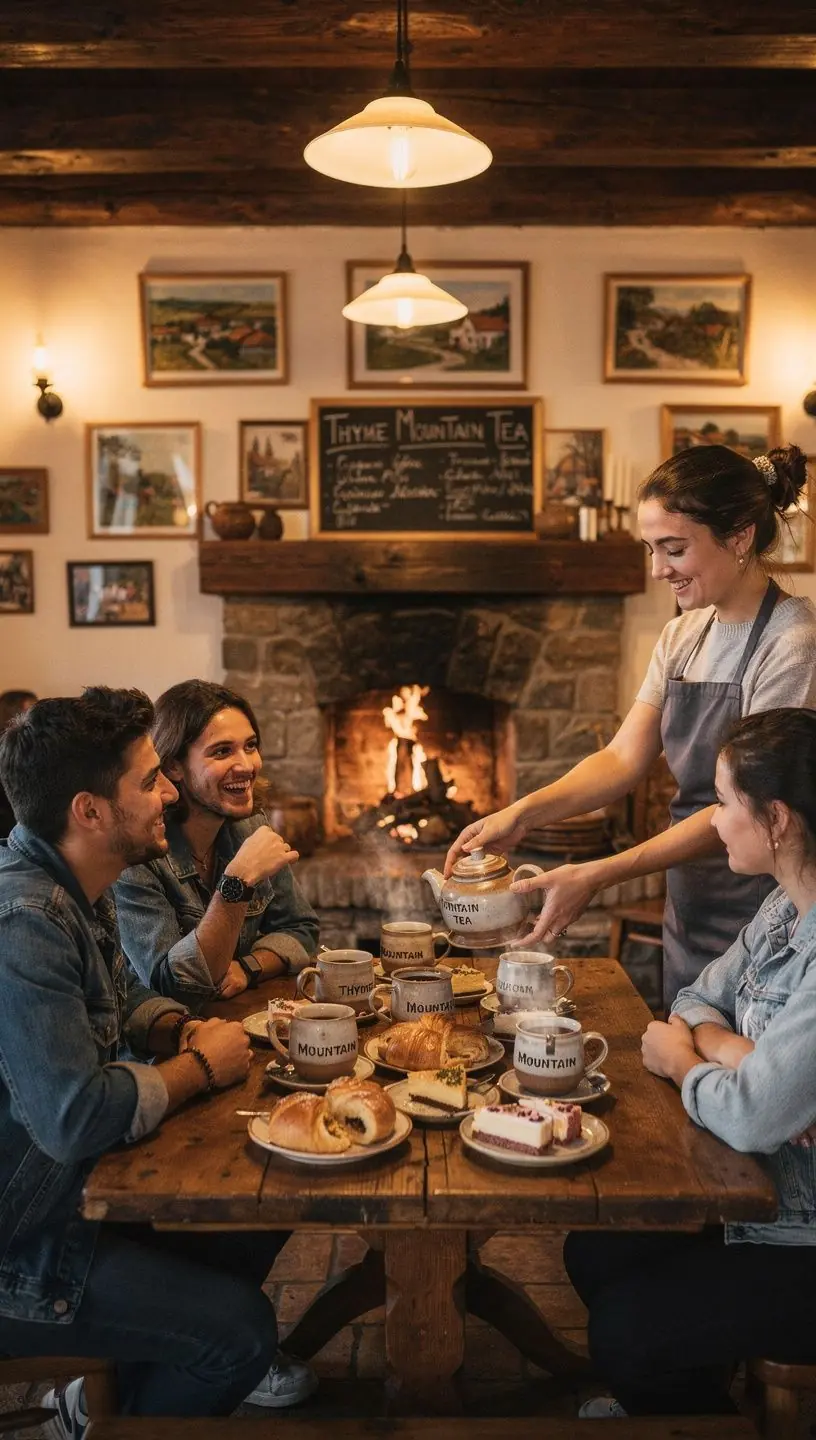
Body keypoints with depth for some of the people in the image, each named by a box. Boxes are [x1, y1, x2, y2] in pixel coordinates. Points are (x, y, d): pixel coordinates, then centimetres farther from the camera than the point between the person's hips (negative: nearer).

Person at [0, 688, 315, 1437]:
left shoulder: (80, 889, 1)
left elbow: (122, 994, 17)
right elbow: (76, 1118, -34)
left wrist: (180, 1028, -5)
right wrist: (200, 1067, -17)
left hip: (73, 1185, 9)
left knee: (265, 1207, 9)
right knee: (243, 1326, -13)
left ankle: (126, 1379, 27)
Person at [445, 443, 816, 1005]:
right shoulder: (684, 634, 6)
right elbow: (624, 758, 2)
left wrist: (598, 875, -26)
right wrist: (522, 813, -13)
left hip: (760, 931, -7)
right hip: (689, 913, 7)